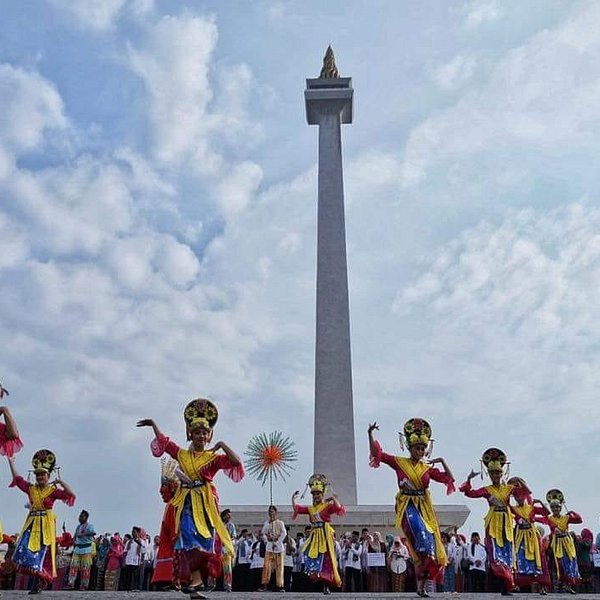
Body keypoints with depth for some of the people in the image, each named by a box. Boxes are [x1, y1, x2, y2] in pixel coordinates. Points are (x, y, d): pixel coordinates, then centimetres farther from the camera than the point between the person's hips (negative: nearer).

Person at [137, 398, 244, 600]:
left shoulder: (214, 457, 3)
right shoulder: (182, 455, 13)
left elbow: (236, 462, -9)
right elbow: (164, 442, 23)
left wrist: (222, 445, -11)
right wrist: (153, 424, 25)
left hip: (205, 502, -2)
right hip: (187, 502, 2)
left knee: (203, 538, -7)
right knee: (189, 536, -12)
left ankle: (196, 581, -7)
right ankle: (197, 580, -15)